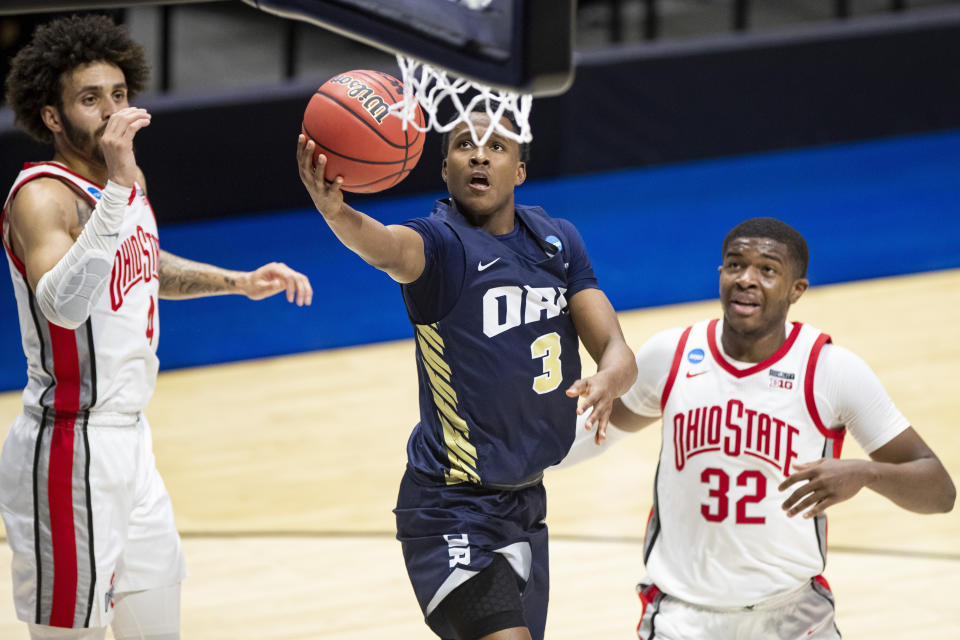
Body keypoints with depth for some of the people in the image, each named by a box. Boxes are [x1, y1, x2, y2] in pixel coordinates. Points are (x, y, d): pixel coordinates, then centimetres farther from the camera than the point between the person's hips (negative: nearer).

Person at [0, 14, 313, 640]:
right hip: (71, 448, -9)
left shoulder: (129, 178, 8)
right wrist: (116, 187, -44)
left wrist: (239, 282, 18)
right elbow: (63, 304, -40)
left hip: (129, 439, 9)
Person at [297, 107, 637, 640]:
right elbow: (390, 248, -39)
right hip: (453, 510, -7)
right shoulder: (442, 242, -14)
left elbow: (616, 349, -1)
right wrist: (336, 213, -63)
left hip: (525, 500, 7)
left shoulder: (558, 241, 6)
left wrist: (608, 381, -26)